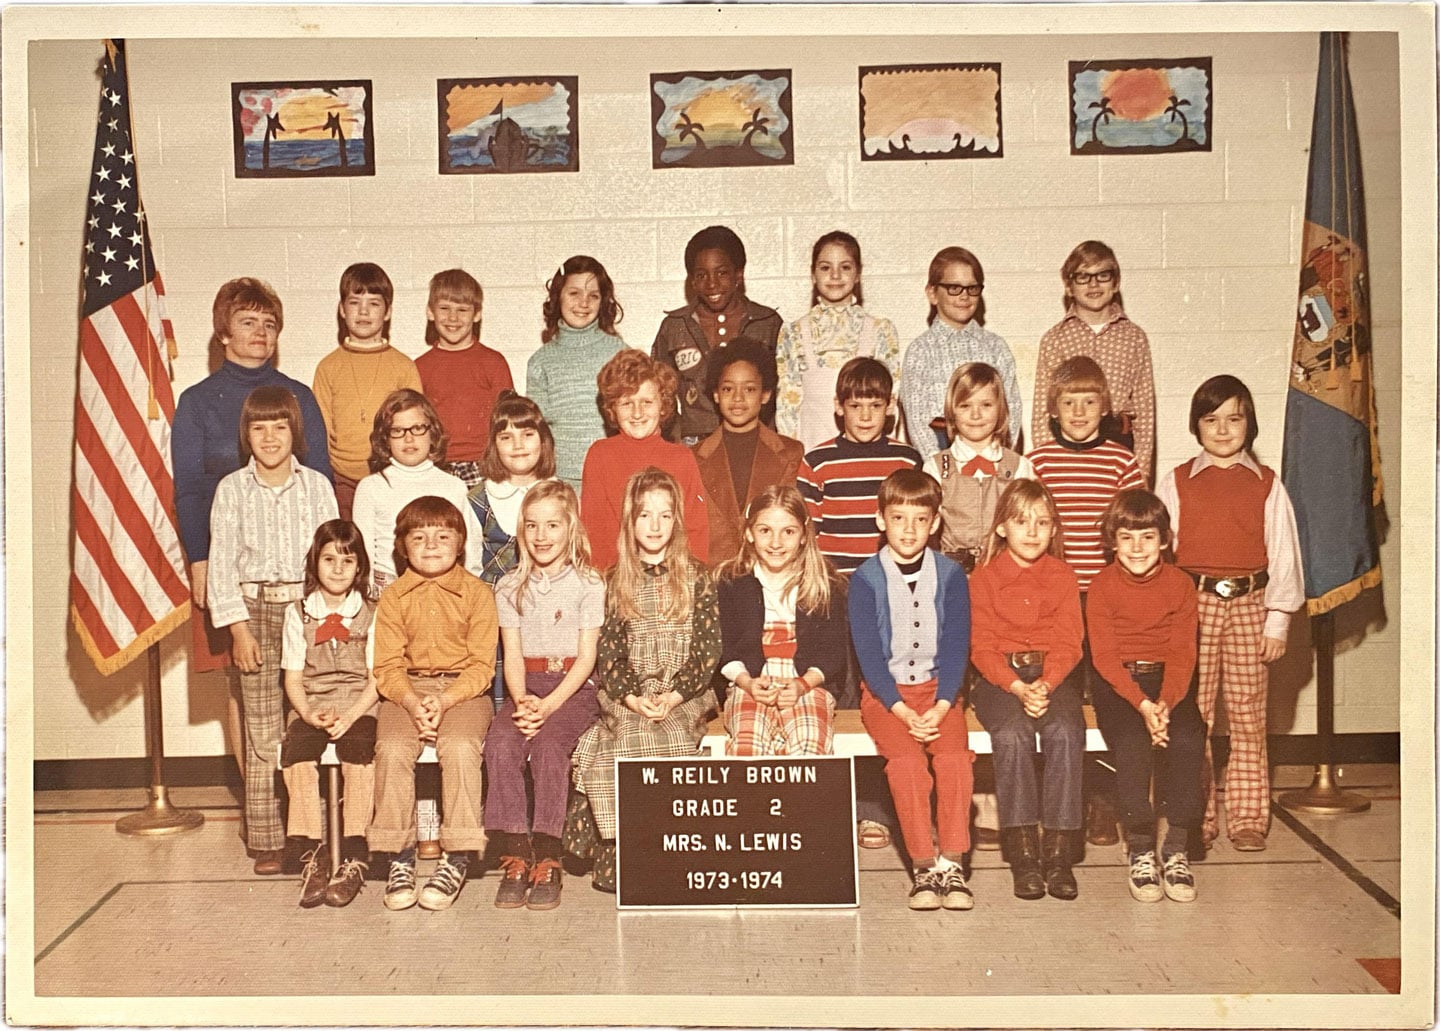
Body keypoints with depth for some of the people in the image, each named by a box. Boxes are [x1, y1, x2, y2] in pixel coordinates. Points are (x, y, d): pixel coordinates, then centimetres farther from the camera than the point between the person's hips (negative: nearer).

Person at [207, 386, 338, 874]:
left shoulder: (317, 485, 8)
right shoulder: (232, 489, 5)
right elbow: (221, 563, 3)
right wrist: (239, 627, -5)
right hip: (255, 609, 0)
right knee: (262, 732, -1)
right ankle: (267, 841, 6)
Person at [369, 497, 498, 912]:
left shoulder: (477, 593, 0)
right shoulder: (393, 597, 7)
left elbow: (481, 665, -3)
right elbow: (387, 666, 2)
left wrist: (445, 700, -18)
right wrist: (412, 702, -17)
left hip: (463, 689, -2)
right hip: (407, 690, 2)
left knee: (459, 747, -31)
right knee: (391, 748, -26)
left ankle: (457, 859, -22)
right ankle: (398, 858, -16)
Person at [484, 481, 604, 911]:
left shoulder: (588, 584, 2)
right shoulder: (510, 587, 12)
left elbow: (586, 657, -4)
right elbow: (513, 655, 5)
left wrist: (549, 704, -17)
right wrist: (521, 701, -15)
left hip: (574, 687, -3)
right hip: (526, 686, 3)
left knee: (548, 745, -32)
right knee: (500, 744, -28)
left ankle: (547, 861, -25)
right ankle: (514, 857, -24)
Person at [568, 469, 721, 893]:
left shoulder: (697, 578, 7)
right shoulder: (616, 582, 12)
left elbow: (708, 649, 0)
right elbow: (608, 653, 5)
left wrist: (674, 695, -14)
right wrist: (632, 696, -13)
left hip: (683, 697, -1)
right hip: (626, 698, 1)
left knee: (668, 740, -31)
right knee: (625, 740, -30)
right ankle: (615, 853, -22)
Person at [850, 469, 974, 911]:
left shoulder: (950, 575, 2)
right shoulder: (865, 579, -3)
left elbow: (957, 646, -1)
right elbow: (868, 653, -7)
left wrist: (941, 707, -15)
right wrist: (902, 711, -18)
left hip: (938, 687, 2)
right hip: (885, 692, -1)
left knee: (955, 755, -26)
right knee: (906, 759, -28)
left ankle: (951, 862, -17)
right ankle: (924, 865, -18)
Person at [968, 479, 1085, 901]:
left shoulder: (1063, 577, 10)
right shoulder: (984, 577, 4)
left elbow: (1068, 643, 2)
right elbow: (981, 646, -3)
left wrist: (1045, 685, -17)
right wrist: (1017, 687, -18)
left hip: (1052, 675, 2)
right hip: (998, 677, -1)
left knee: (1065, 732, -30)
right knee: (1012, 734, -32)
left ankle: (1058, 852, -26)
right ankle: (1022, 853, -26)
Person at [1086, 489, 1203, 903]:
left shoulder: (1179, 584, 2)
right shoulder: (1102, 586, -2)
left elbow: (1182, 652, -4)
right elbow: (1105, 656, -9)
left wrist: (1165, 703, -22)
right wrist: (1142, 704, -23)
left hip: (1168, 680, 2)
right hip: (1117, 683, -2)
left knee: (1187, 738, -29)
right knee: (1131, 742, -31)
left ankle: (1177, 849, -16)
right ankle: (1140, 851, -19)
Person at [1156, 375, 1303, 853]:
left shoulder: (1266, 483, 6)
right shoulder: (1177, 482, 6)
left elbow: (1283, 554, 5)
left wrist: (1277, 620, 0)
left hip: (1249, 604, 0)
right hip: (1192, 604, 0)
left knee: (1247, 715, 5)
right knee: (1192, 715, 1)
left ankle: (1249, 818, 14)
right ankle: (1197, 819, 11)